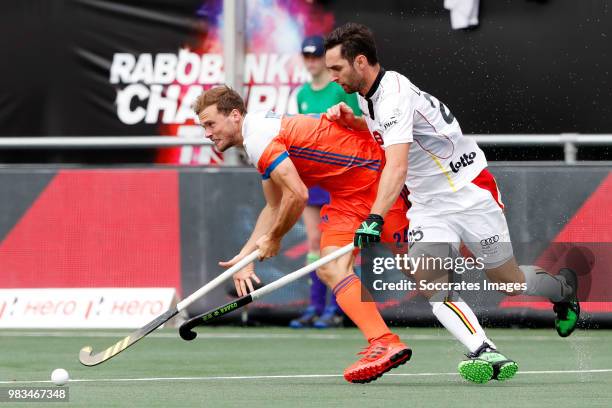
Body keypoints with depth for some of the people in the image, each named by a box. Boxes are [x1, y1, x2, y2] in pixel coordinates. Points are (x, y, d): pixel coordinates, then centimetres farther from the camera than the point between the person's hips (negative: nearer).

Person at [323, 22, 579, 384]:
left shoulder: (394, 94, -25)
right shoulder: (369, 95, 4)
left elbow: (397, 167, -37)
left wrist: (375, 219, -49)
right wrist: (354, 122, 7)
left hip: (470, 192, -8)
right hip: (428, 205, 8)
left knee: (508, 280, 4)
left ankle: (563, 286, 36)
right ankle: (486, 354, -29)